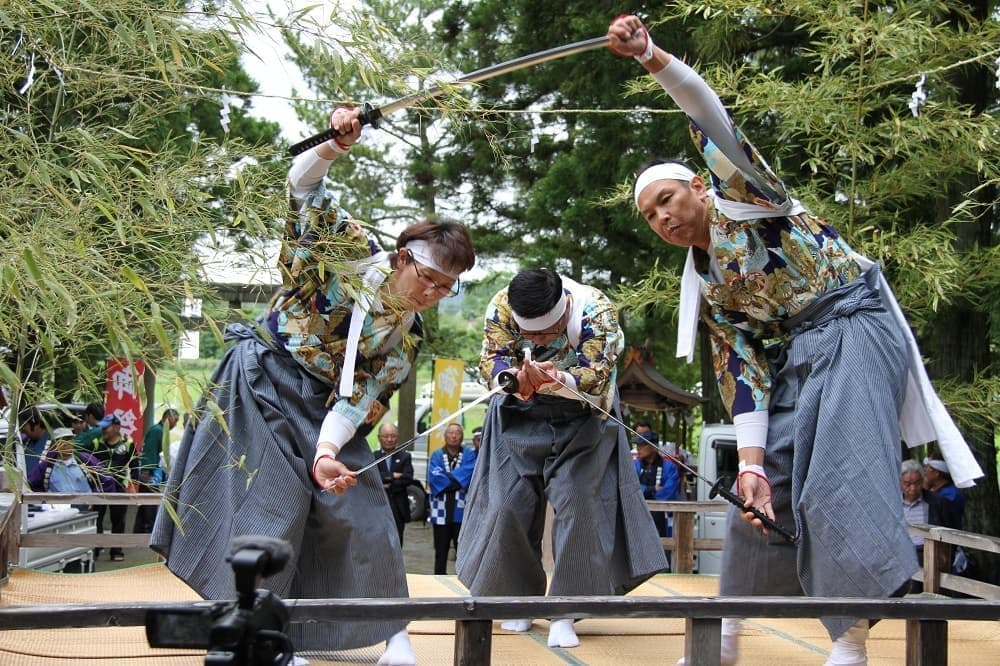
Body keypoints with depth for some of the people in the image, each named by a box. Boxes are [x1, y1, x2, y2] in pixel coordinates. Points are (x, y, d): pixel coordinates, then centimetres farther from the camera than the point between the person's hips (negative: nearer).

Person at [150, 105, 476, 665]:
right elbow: (305, 185, -15)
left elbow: (357, 403, -9)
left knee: (360, 509, 0)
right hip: (263, 386, -4)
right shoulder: (354, 251, -13)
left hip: (321, 410, 5)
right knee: (273, 505, -11)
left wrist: (327, 451, -28)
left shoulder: (406, 339, -4)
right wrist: (334, 147, -35)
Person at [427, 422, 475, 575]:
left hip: (462, 510, -1)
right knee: (441, 551, 10)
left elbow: (468, 474, -12)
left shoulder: (469, 454, 6)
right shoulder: (437, 455, 8)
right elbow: (433, 477, -8)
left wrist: (446, 477, -12)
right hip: (441, 510, 2)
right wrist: (457, 481, -10)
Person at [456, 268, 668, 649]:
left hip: (581, 418, -2)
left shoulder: (597, 310, -30)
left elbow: (596, 375, -34)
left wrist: (558, 381, -55)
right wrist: (515, 379, -49)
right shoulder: (502, 306, -24)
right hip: (521, 417, 2)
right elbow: (491, 359, -26)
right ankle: (519, 600, 14)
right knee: (509, 504, -4)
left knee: (579, 505, -13)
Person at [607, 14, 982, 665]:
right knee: (768, 486, 8)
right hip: (796, 357, 8)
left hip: (856, 325, -8)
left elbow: (711, 115, -19)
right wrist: (750, 461, -9)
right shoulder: (705, 286, 11)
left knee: (840, 480, -22)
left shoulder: (741, 194, -2)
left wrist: (650, 55, -34)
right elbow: (744, 374, 4)